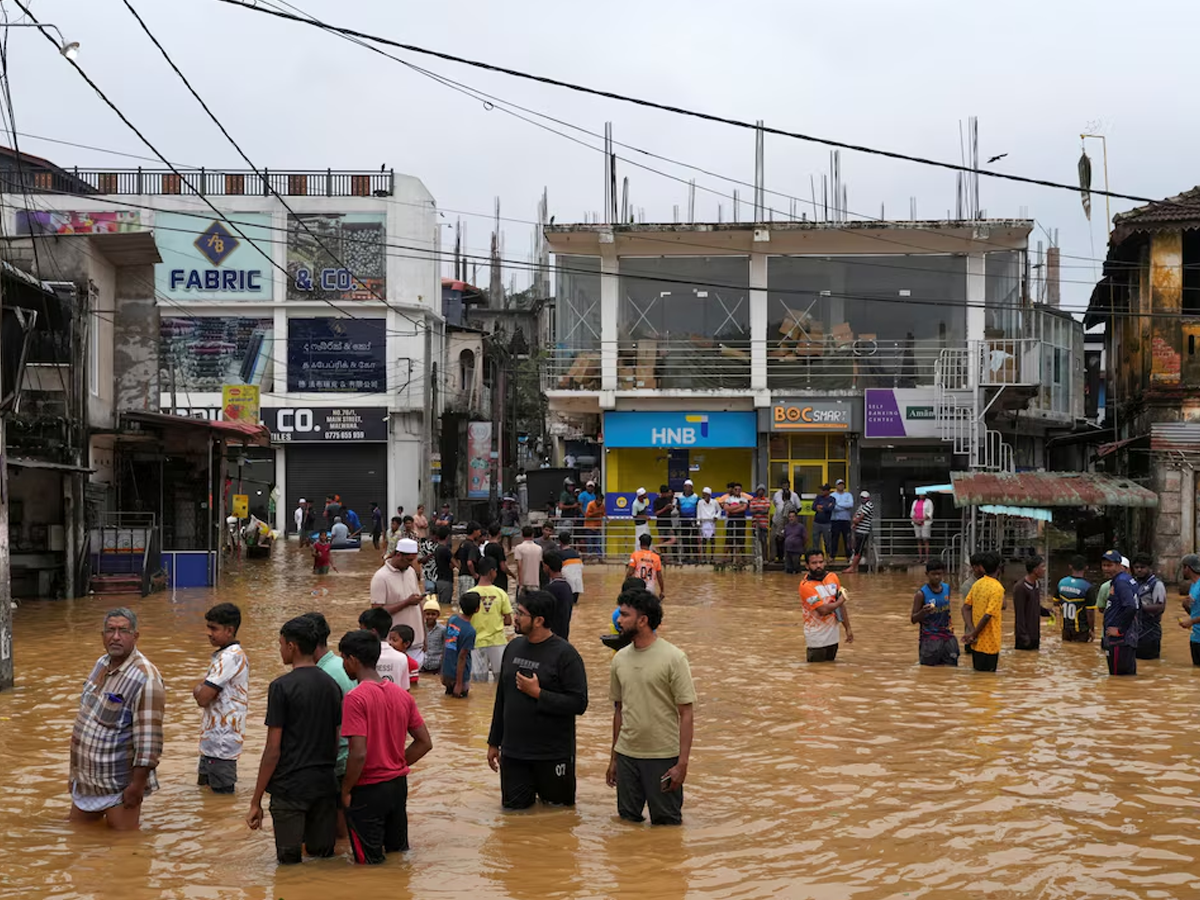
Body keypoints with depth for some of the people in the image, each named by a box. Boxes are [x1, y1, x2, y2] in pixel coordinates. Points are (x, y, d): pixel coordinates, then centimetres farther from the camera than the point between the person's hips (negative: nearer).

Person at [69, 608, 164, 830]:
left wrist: (137, 784, -24)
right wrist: (75, 769, 21)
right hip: (85, 779, 8)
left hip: (119, 785, -8)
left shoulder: (145, 679, -21)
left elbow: (148, 739, -23)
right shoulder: (101, 664, 6)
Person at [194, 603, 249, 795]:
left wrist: (199, 690, 0)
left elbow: (203, 698, -23)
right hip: (212, 740, 10)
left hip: (221, 741, -10)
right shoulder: (222, 654, 14)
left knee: (222, 794, -5)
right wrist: (202, 690, -5)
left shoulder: (230, 657, -19)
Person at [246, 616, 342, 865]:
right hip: (325, 785, 5)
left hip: (290, 786, -5)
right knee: (323, 856, 12)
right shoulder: (332, 685, 8)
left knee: (290, 863, 2)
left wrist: (256, 801, -6)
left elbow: (273, 750, -11)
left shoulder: (282, 687, -11)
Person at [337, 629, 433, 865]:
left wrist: (345, 790, -11)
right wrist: (398, 765, 10)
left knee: (370, 863, 7)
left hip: (368, 791, -6)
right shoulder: (402, 695, 3)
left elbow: (359, 753, -24)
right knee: (399, 853, 19)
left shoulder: (355, 698, -18)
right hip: (399, 785, 7)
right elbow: (425, 743, 6)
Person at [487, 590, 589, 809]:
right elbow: (501, 698, 13)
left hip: (553, 755, -5)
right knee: (513, 808, 7)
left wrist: (538, 694, -22)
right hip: (513, 751, 5)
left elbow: (579, 703, -19)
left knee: (558, 807, 7)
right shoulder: (514, 647, 5)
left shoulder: (564, 653, -14)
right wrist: (494, 742, 14)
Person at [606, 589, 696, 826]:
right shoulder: (620, 659, 5)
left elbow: (687, 714, -11)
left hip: (663, 757, -5)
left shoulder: (673, 658, -11)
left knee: (666, 823, 3)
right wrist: (614, 758, 16)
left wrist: (682, 764, -16)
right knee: (628, 820, 10)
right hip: (626, 755, 5)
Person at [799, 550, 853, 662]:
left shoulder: (833, 577, 2)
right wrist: (840, 601, -7)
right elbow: (823, 610, -23)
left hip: (833, 634, 6)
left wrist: (848, 628, 7)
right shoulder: (806, 585, -18)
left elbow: (841, 605, 9)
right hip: (817, 638, -6)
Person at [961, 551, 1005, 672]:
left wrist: (972, 630, -5)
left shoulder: (977, 584, 5)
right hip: (989, 644, -7)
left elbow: (966, 608, 2)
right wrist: (973, 635, -13)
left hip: (976, 643, 7)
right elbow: (987, 616, -21)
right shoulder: (997, 588, -16)